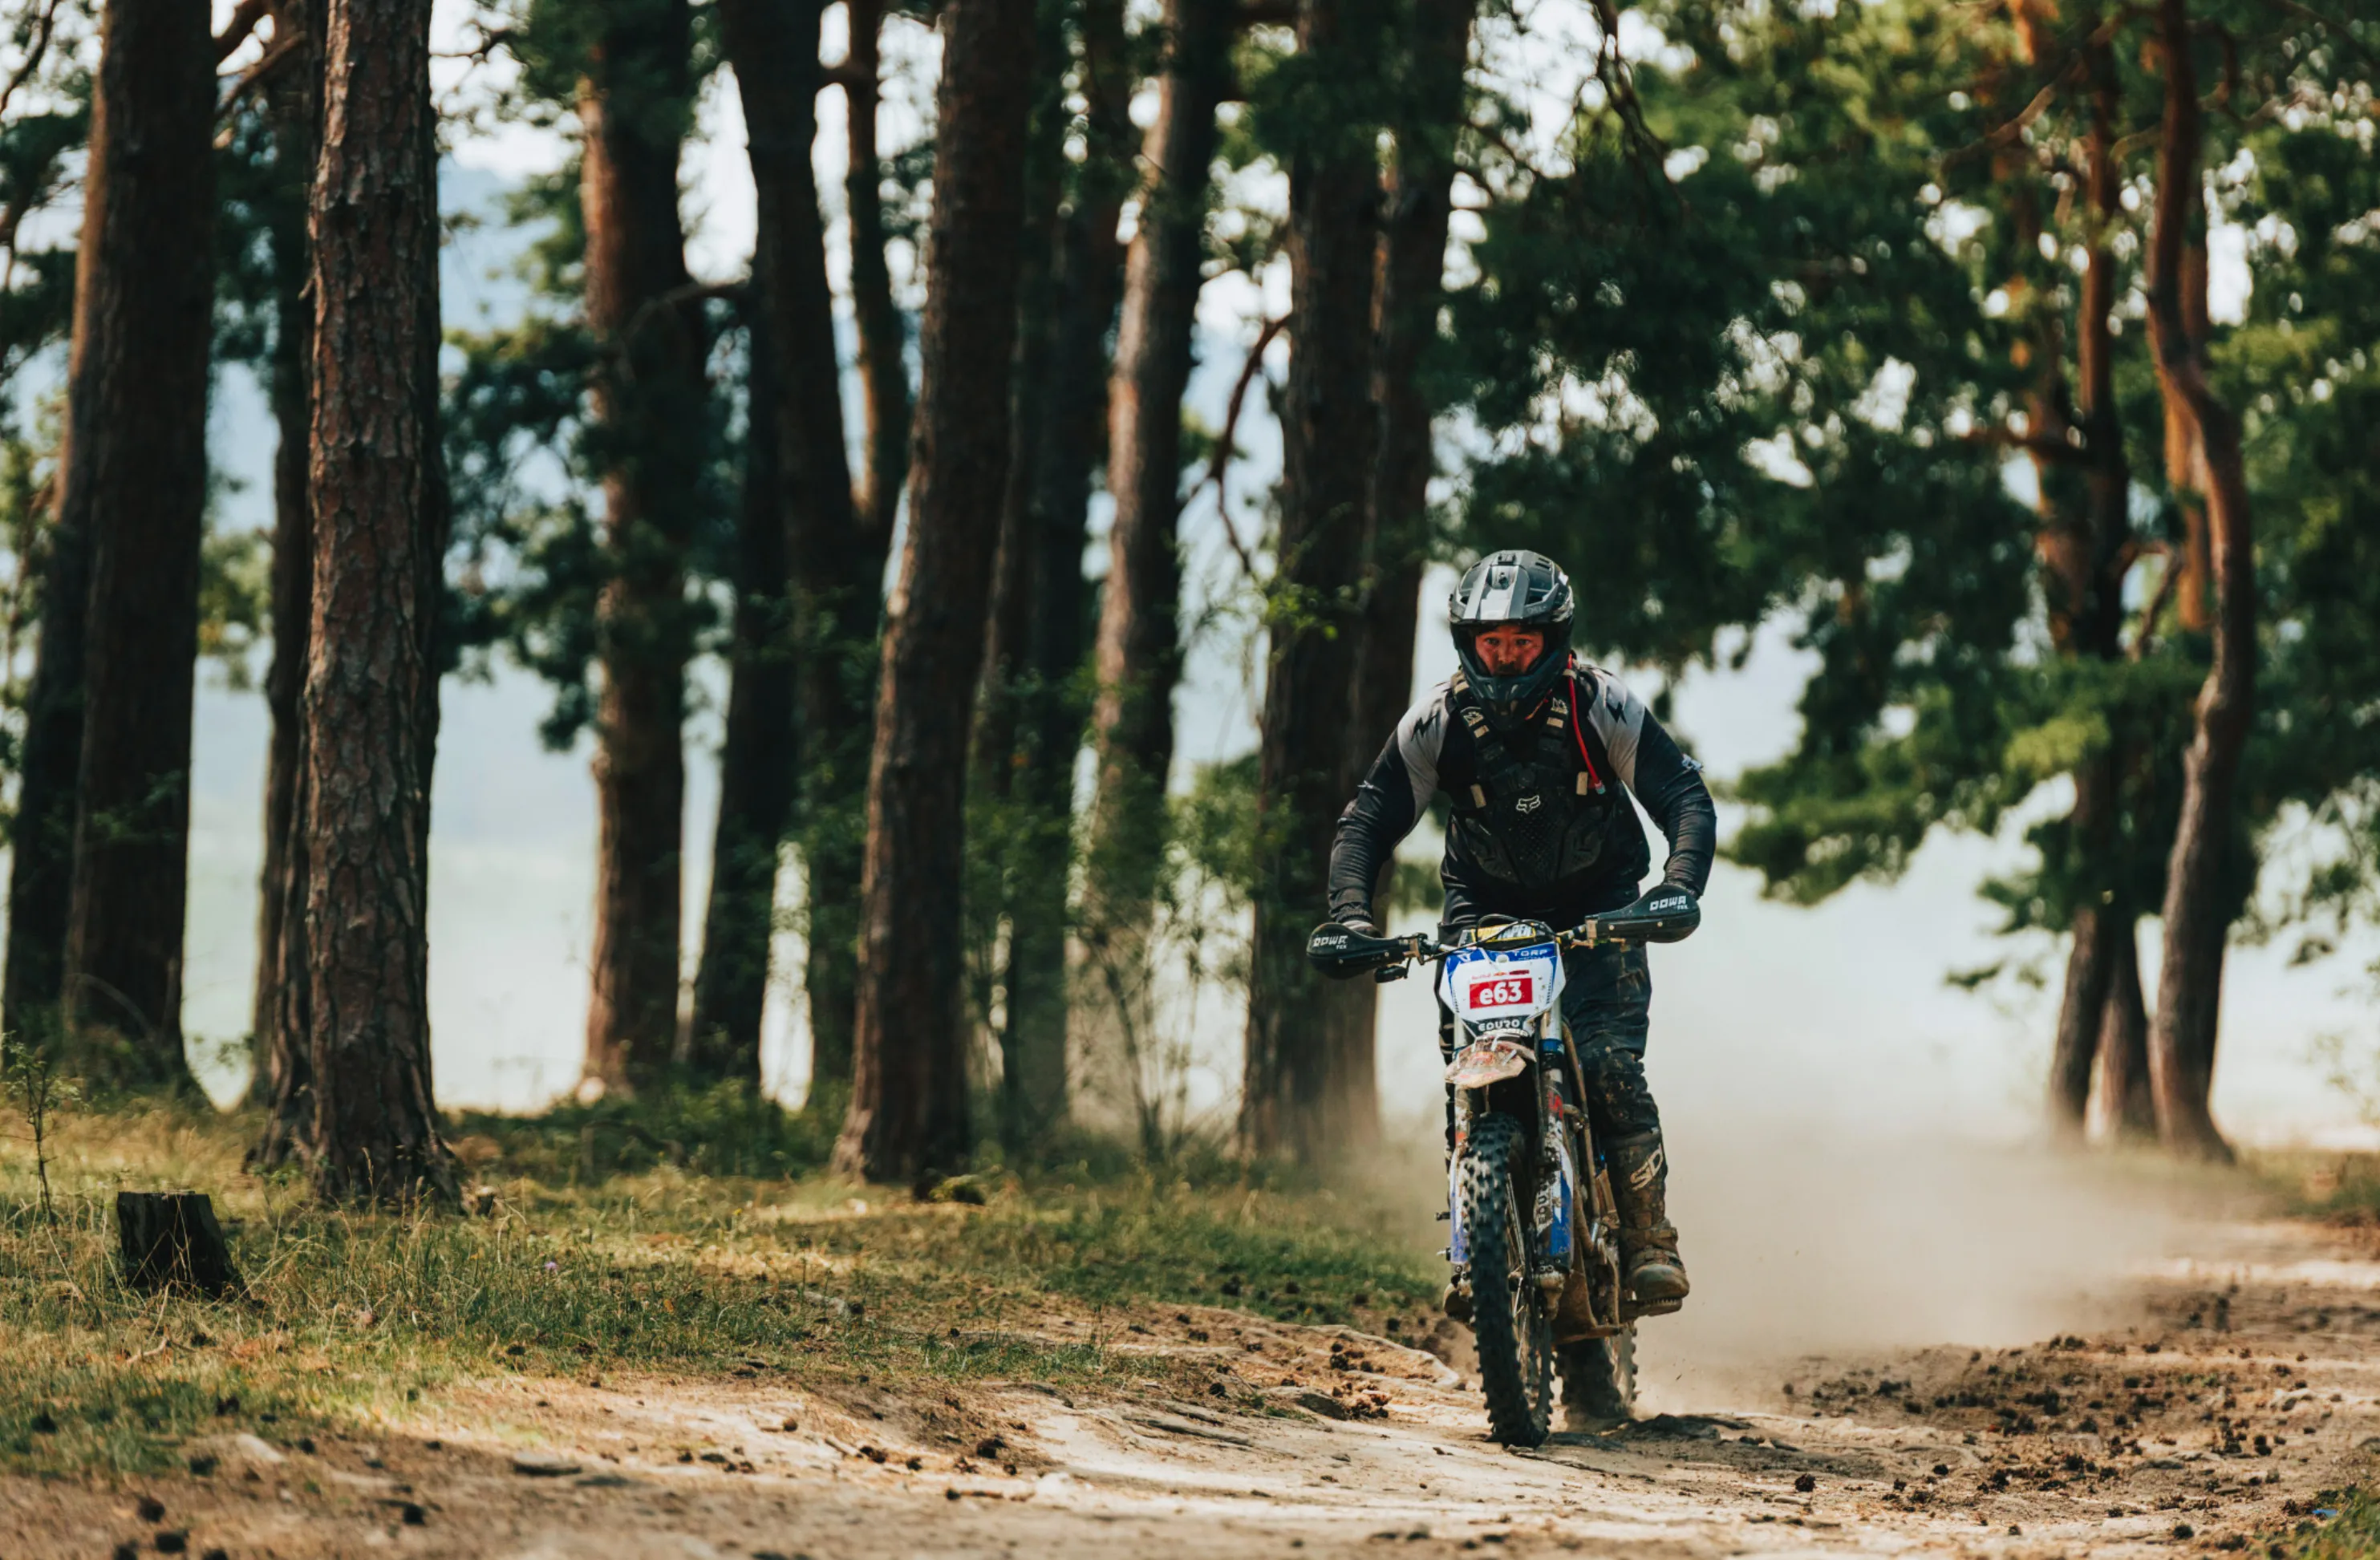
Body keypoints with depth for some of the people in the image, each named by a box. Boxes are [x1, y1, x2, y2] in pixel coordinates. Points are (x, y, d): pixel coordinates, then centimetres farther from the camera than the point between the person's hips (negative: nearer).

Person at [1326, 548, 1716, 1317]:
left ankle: (1650, 1242, -12)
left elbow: (1685, 796, -17)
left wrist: (1677, 890, -36)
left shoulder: (1600, 706, -17)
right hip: (1487, 903, 2)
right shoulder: (1438, 721, -14)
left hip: (1598, 902, -2)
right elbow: (1367, 819, -11)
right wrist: (1352, 915, -29)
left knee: (1610, 1065, -20)